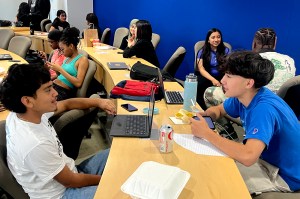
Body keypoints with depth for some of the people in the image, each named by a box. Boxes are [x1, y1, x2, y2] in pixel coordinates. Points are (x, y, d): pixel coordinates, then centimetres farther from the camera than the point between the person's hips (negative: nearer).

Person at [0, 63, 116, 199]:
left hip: (67, 171, 8)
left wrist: (98, 102, -7)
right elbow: (71, 181, -22)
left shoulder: (29, 111, -11)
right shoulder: (35, 144, -36)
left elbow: (67, 104, 7)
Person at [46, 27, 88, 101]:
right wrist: (55, 68, 4)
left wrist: (60, 69, -14)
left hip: (63, 91, -7)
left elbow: (78, 83, -15)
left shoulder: (82, 60, -4)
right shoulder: (67, 58, 18)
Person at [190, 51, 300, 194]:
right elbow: (218, 109, 10)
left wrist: (206, 133, -34)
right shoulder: (242, 95, -7)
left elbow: (248, 157, -45)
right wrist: (204, 117, -14)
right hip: (266, 156, 7)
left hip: (286, 175, -7)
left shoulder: (264, 108, -33)